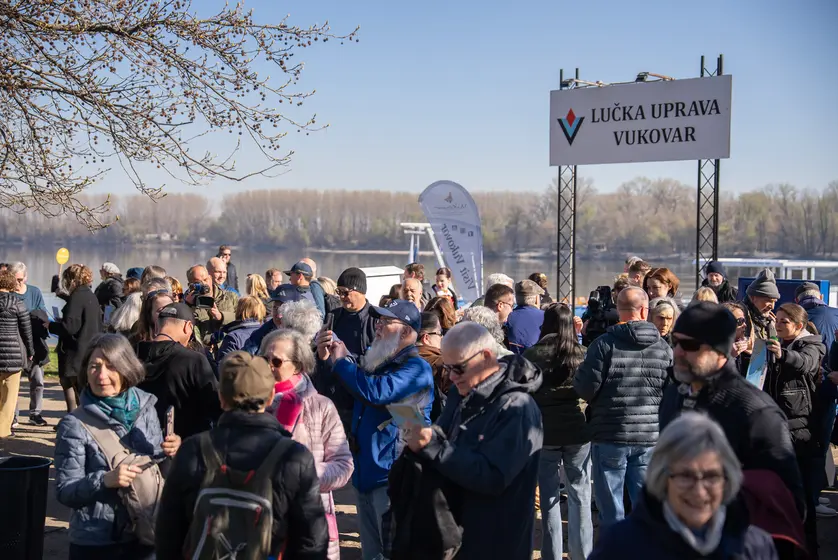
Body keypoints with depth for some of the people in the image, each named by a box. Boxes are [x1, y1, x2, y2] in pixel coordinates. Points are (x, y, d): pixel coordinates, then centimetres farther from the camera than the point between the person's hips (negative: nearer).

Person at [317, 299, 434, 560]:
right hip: (366, 472, 8)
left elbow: (376, 391, -30)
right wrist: (326, 358, 0)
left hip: (393, 475, -8)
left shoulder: (416, 368, -14)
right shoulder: (375, 360, 12)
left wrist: (341, 362, -17)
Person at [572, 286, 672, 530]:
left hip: (610, 436, -3)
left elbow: (585, 387, -11)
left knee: (611, 510, 7)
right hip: (650, 437, 3)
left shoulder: (605, 344, -10)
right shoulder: (663, 348, 0)